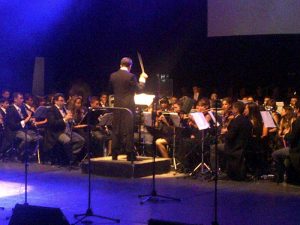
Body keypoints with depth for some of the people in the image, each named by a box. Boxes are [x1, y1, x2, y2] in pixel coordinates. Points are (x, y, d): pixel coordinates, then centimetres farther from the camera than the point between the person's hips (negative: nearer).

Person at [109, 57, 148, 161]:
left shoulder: (113, 76, 4)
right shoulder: (131, 76, -12)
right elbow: (139, 88, -4)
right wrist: (142, 79, 9)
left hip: (116, 106, 5)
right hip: (128, 107, -4)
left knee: (116, 130, 9)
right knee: (128, 131, -2)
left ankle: (115, 154, 11)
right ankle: (130, 154, 0)